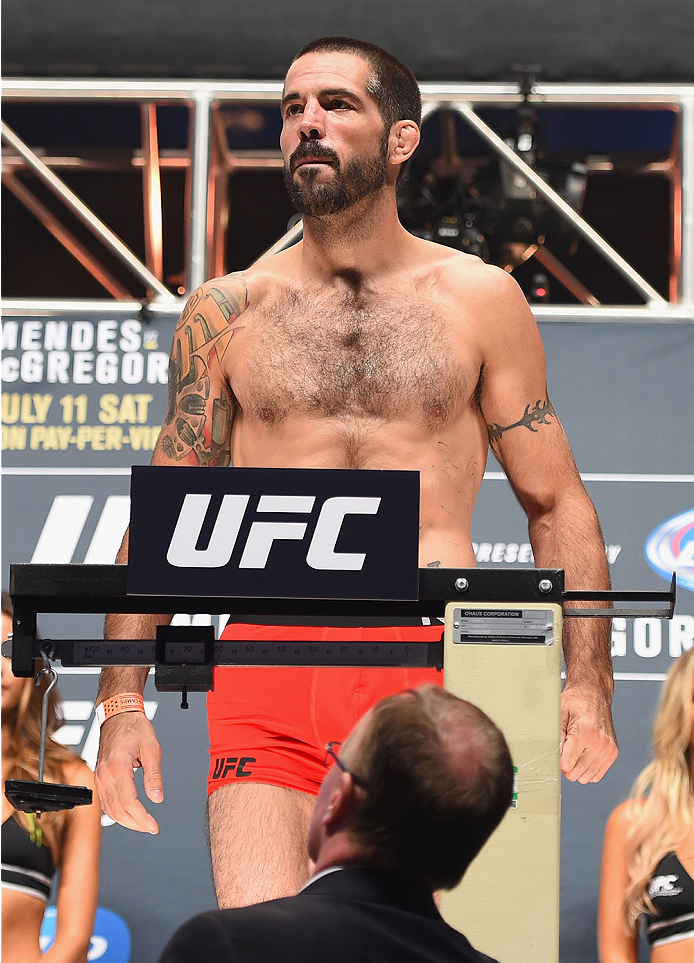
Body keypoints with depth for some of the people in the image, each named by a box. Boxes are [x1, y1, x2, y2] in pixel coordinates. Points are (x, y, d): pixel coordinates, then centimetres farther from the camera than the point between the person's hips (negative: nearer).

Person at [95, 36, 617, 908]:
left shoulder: (479, 301, 12)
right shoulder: (225, 312, 13)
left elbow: (556, 505, 13)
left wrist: (587, 683, 1)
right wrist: (121, 701, 5)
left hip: (433, 667, 0)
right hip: (267, 665, 1)